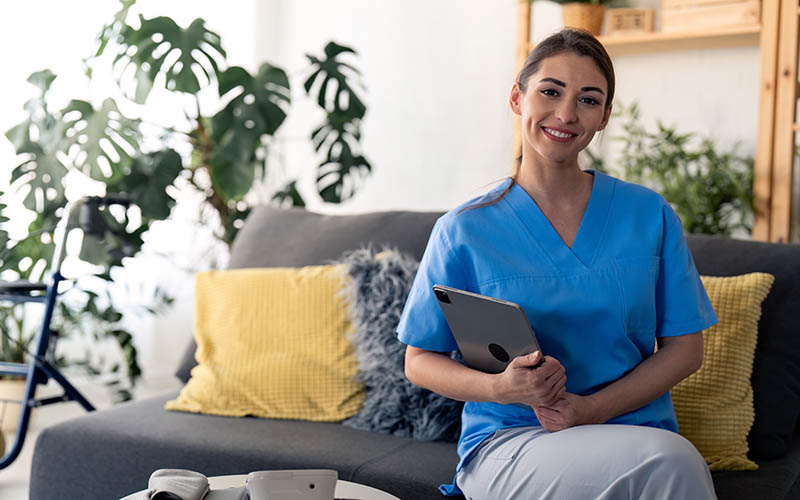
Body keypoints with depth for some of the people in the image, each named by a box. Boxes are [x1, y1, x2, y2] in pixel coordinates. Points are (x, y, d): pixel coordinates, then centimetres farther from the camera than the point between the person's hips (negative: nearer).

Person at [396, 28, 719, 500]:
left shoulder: (650, 215, 7)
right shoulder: (465, 230, 1)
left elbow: (685, 347, 6)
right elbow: (420, 360, 5)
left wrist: (593, 408, -10)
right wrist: (500, 387, -15)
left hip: (634, 431, 3)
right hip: (507, 443, -3)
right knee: (668, 461, -31)